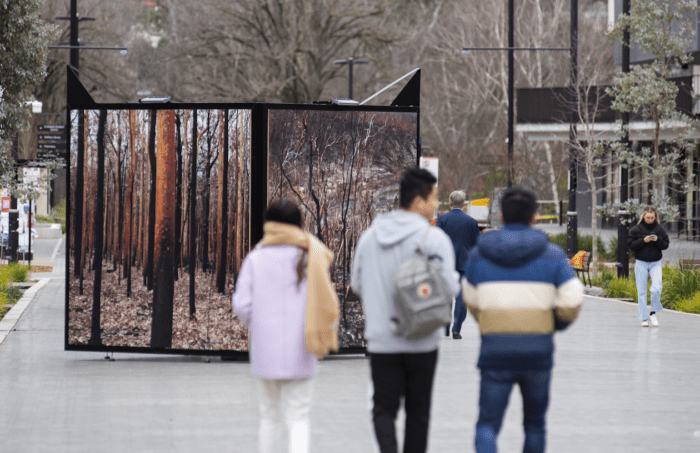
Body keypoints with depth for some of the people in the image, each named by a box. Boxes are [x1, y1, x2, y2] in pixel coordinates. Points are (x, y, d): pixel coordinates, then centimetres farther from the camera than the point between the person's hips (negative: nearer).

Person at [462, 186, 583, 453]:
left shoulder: (479, 255, 4)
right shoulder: (552, 255, 0)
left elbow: (472, 300, 15)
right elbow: (572, 301, -7)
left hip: (495, 351, 0)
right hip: (538, 351, 0)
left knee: (488, 426, -1)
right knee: (534, 423, 19)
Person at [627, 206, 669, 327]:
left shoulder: (659, 229, 4)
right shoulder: (636, 229, -1)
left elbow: (665, 245, 5)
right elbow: (630, 244, -5)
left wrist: (658, 240, -14)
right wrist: (643, 241, -18)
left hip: (655, 263, 1)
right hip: (641, 263, -1)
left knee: (657, 288, -17)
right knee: (641, 291, 1)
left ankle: (653, 313, 1)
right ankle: (644, 318, 7)